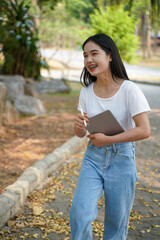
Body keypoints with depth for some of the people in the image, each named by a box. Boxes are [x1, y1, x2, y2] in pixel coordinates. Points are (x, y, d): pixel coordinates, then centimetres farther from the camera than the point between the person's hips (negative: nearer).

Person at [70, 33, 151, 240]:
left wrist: (107, 139, -21)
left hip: (121, 159, -3)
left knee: (117, 221, 10)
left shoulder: (129, 90, -14)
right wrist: (79, 125, -18)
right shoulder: (86, 92, 0)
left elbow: (144, 130, -20)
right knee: (80, 212, -13)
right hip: (93, 157, 3)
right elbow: (81, 134, 6)